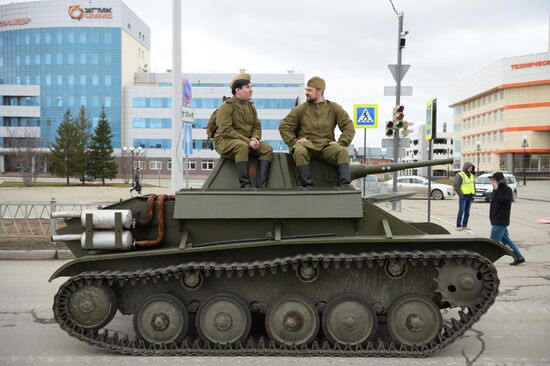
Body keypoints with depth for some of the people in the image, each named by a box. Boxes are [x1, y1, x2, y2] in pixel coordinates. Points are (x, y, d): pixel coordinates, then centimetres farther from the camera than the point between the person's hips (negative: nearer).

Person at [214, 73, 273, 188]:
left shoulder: (251, 106, 14)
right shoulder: (227, 106, -10)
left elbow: (257, 126, 15)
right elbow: (226, 131, -19)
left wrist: (255, 138, -10)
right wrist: (248, 141, -23)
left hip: (247, 142, 7)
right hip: (225, 142, -7)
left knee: (267, 148, -15)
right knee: (242, 146, -38)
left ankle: (261, 186, -22)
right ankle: (245, 185, -37)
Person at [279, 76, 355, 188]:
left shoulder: (334, 108, 10)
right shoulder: (300, 109, 8)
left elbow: (349, 126, 8)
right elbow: (284, 126, 8)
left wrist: (341, 142, -6)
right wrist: (294, 141, -6)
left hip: (326, 145, 1)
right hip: (307, 144, -1)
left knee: (342, 151, -28)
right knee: (299, 151, -35)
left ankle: (344, 184, -29)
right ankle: (307, 185, -33)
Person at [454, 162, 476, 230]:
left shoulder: (471, 175, 14)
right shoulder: (460, 175, -9)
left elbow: (473, 185, 22)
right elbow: (456, 186, -14)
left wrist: (473, 194, 13)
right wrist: (461, 195, -16)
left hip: (470, 196, 7)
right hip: (463, 196, -7)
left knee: (467, 212, 8)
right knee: (461, 211, -9)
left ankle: (464, 225, 13)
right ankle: (458, 226, -5)